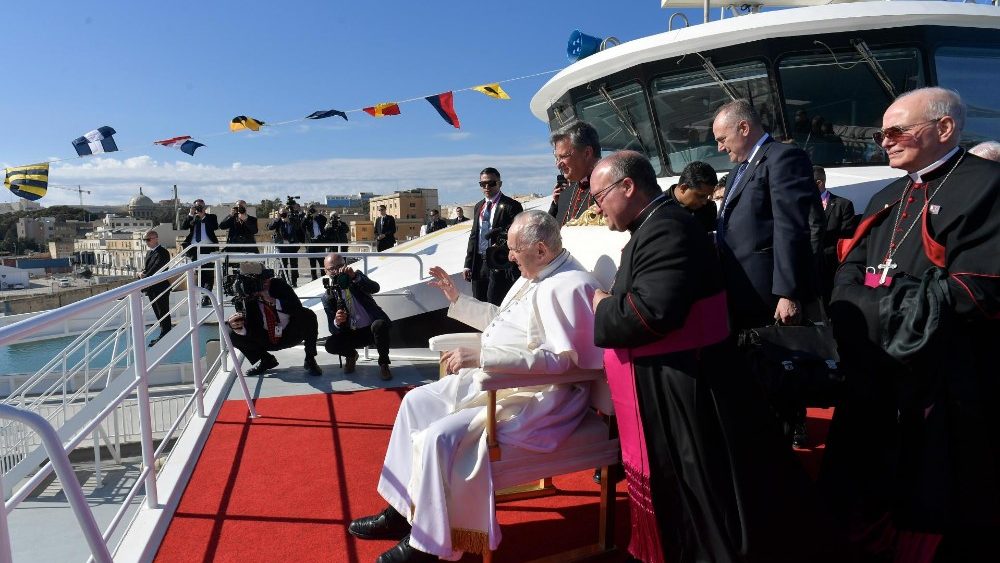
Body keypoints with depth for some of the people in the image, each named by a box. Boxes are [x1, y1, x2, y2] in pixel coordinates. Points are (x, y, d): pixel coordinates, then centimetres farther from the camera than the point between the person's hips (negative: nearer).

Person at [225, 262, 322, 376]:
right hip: (266, 339, 2)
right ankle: (267, 360, 7)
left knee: (308, 315, -31)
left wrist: (273, 301, -38)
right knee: (232, 334, -18)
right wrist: (239, 328, -42)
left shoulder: (279, 285, -17)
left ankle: (310, 360, -9)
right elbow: (251, 328, -18)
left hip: (290, 334, -2)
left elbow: (297, 307, -28)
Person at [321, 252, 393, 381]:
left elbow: (375, 288, -24)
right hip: (352, 334, 2)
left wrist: (354, 276, -39)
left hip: (372, 328, -2)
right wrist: (337, 322, -33)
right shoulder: (328, 297, -3)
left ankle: (383, 363, -11)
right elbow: (332, 329, -8)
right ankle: (351, 355, 11)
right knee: (330, 344, -25)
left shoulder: (357, 277, -3)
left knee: (379, 324, -35)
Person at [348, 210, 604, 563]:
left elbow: (559, 360, -31)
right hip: (498, 380, 11)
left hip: (535, 399, -11)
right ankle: (403, 509, 17)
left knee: (440, 437, -23)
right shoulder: (534, 276, 10)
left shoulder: (567, 286, -21)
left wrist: (481, 357, -34)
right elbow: (501, 321, 23)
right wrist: (457, 300, 18)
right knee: (418, 401, 10)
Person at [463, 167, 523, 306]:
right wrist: (468, 264, 11)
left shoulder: (511, 206, -5)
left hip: (499, 266, -6)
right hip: (479, 264, 7)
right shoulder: (479, 206, 16)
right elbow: (473, 235, 16)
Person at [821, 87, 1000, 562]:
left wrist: (872, 302, -14)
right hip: (875, 380, 8)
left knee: (941, 524, 9)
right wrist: (852, 307, -13)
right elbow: (849, 273, 10)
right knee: (863, 496, 19)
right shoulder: (887, 199, 16)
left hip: (945, 388, -7)